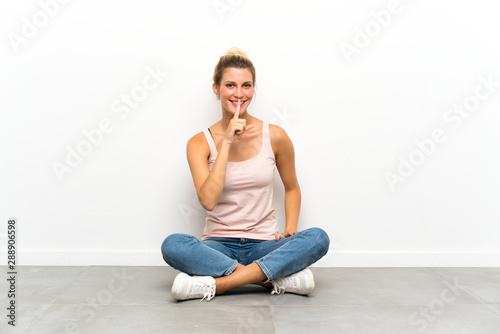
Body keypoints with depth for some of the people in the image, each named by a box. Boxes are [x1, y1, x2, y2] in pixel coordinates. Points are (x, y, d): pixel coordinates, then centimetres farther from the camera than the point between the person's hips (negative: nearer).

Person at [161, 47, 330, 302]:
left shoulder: (275, 136, 1)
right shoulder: (200, 143, -2)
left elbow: (292, 188, 14)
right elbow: (208, 200, -17)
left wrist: (290, 228, -2)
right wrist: (226, 143, -18)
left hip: (264, 245, 1)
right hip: (218, 246, 0)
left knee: (318, 238, -28)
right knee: (172, 245, -32)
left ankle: (212, 284, -28)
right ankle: (282, 277, -26)